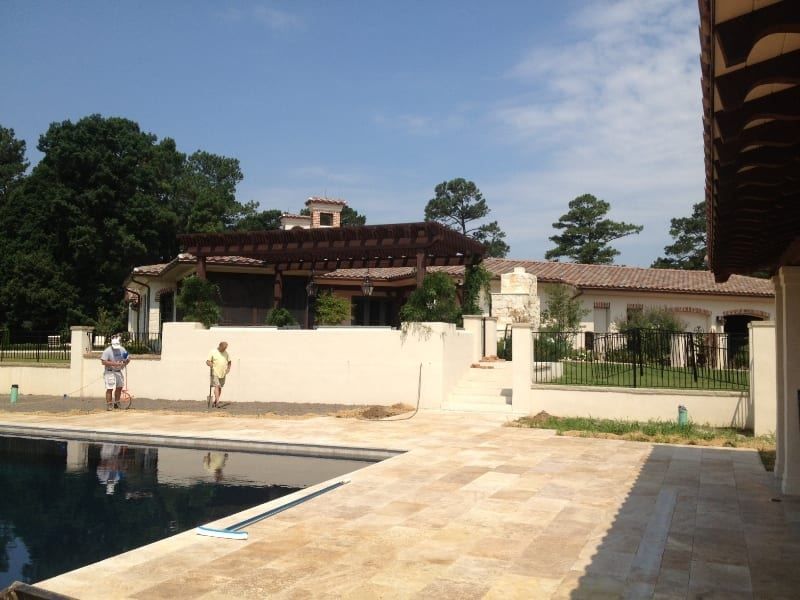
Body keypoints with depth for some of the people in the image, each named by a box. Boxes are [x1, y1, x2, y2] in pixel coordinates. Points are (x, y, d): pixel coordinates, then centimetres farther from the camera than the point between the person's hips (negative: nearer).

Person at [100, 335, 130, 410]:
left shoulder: (122, 350, 3)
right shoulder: (107, 351, -15)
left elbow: (128, 359, 12)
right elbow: (103, 362, -21)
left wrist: (125, 362, -11)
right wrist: (114, 364, -28)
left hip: (118, 372, 7)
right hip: (110, 372, -7)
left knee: (119, 387, 16)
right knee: (109, 389, -10)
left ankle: (116, 404, 31)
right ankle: (108, 405, -3)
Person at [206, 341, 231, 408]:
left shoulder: (226, 352, 11)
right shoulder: (213, 352, -4)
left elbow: (229, 361, 19)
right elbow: (207, 361, -4)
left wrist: (228, 368, 4)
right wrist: (210, 364, -26)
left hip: (223, 374, 5)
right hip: (215, 373, -5)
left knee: (220, 387, 7)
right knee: (216, 386, -15)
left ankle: (215, 402, 17)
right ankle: (217, 401, -21)